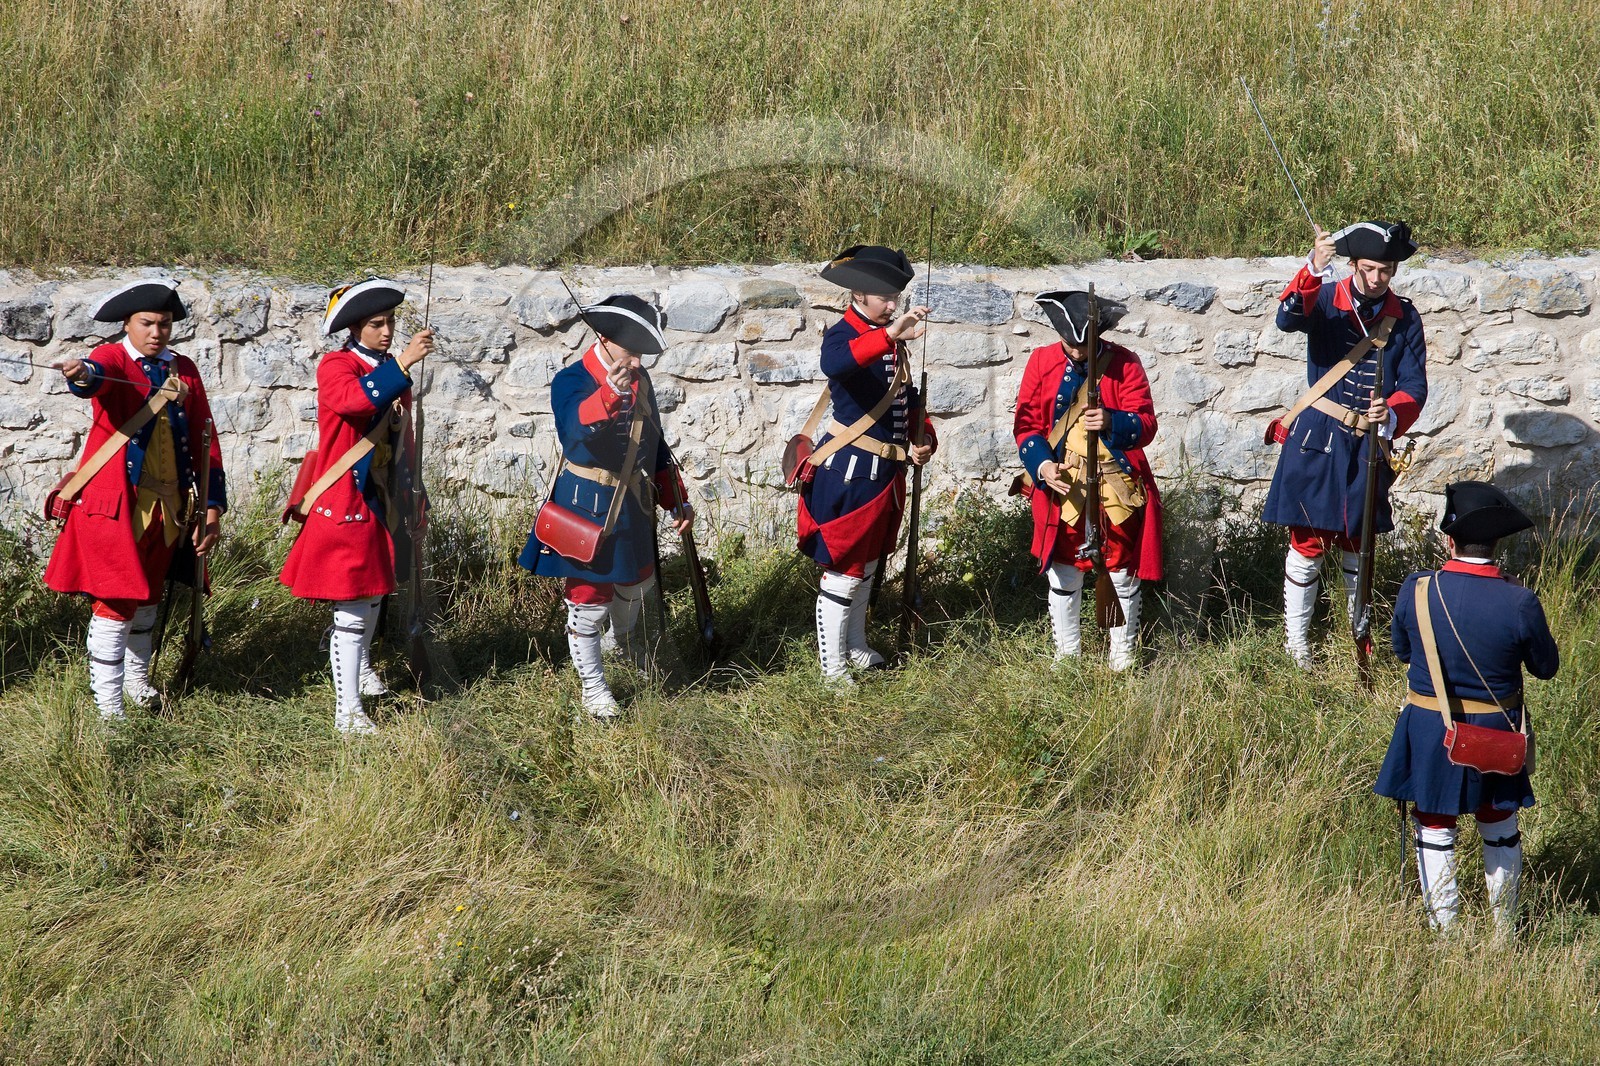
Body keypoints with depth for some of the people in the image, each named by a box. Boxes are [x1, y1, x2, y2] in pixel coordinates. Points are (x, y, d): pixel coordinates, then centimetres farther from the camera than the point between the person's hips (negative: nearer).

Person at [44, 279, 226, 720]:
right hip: (115, 504, -5)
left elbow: (204, 439, 10)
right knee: (116, 602, -7)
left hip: (168, 506, 6)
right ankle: (108, 707, -3)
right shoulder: (114, 359, -6)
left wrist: (212, 508, 5)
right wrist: (82, 375, -57)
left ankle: (136, 680, 40)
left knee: (148, 598, 20)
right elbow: (99, 375, -32)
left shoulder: (183, 370, 9)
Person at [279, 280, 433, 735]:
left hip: (384, 499, 8)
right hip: (344, 501, -8)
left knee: (375, 590, 23)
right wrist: (401, 365, -42)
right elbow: (353, 400, -37)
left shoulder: (392, 370, 11)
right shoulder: (336, 367, -12)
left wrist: (410, 500, 23)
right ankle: (347, 710, -8)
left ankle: (361, 664, 48)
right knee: (351, 606, -10)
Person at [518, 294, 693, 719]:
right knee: (589, 599, 0)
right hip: (587, 506, -7)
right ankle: (593, 686, 17)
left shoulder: (639, 380, 3)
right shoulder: (571, 381, -18)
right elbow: (576, 426, -41)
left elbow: (655, 445, 14)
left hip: (632, 503, 7)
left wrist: (676, 500, 13)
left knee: (636, 580, 26)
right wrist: (609, 394, -60)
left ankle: (622, 637, 57)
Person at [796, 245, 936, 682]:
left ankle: (856, 648, 35)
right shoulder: (843, 335, -18)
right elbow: (834, 363, -44)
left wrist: (924, 441, 3)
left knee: (869, 563, 21)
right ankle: (833, 667, 6)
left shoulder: (893, 338, 8)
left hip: (888, 470, 8)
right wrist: (889, 335, -55)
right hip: (850, 470, -8)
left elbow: (908, 396, 20)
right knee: (843, 570, -2)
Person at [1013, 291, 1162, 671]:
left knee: (1123, 574, 6)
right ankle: (1066, 654, 20)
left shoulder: (1124, 364, -5)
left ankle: (1122, 655, 20)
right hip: (1060, 484, 1)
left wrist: (1112, 422, -29)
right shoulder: (1042, 362, 0)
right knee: (1064, 575, 7)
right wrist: (1043, 466, -16)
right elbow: (1026, 424, 1)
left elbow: (1146, 425, -9)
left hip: (1117, 485, -1)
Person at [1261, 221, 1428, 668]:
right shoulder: (1325, 300, -7)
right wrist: (1313, 270, -46)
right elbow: (1288, 319, -30)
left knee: (1357, 543, 17)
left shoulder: (1405, 319, 2)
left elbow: (1415, 386, -1)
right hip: (1318, 441, -3)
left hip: (1370, 443, 3)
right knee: (1309, 542, 0)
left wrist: (1390, 414, -23)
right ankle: (1296, 640, 12)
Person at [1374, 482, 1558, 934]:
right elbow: (1546, 666, -6)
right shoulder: (1518, 602, -21)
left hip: (1430, 729, -1)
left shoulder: (1416, 591, -18)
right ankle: (1505, 930, 31)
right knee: (1500, 830, 19)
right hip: (1495, 728, 1)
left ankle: (1444, 929, 20)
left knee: (1435, 830, 14)